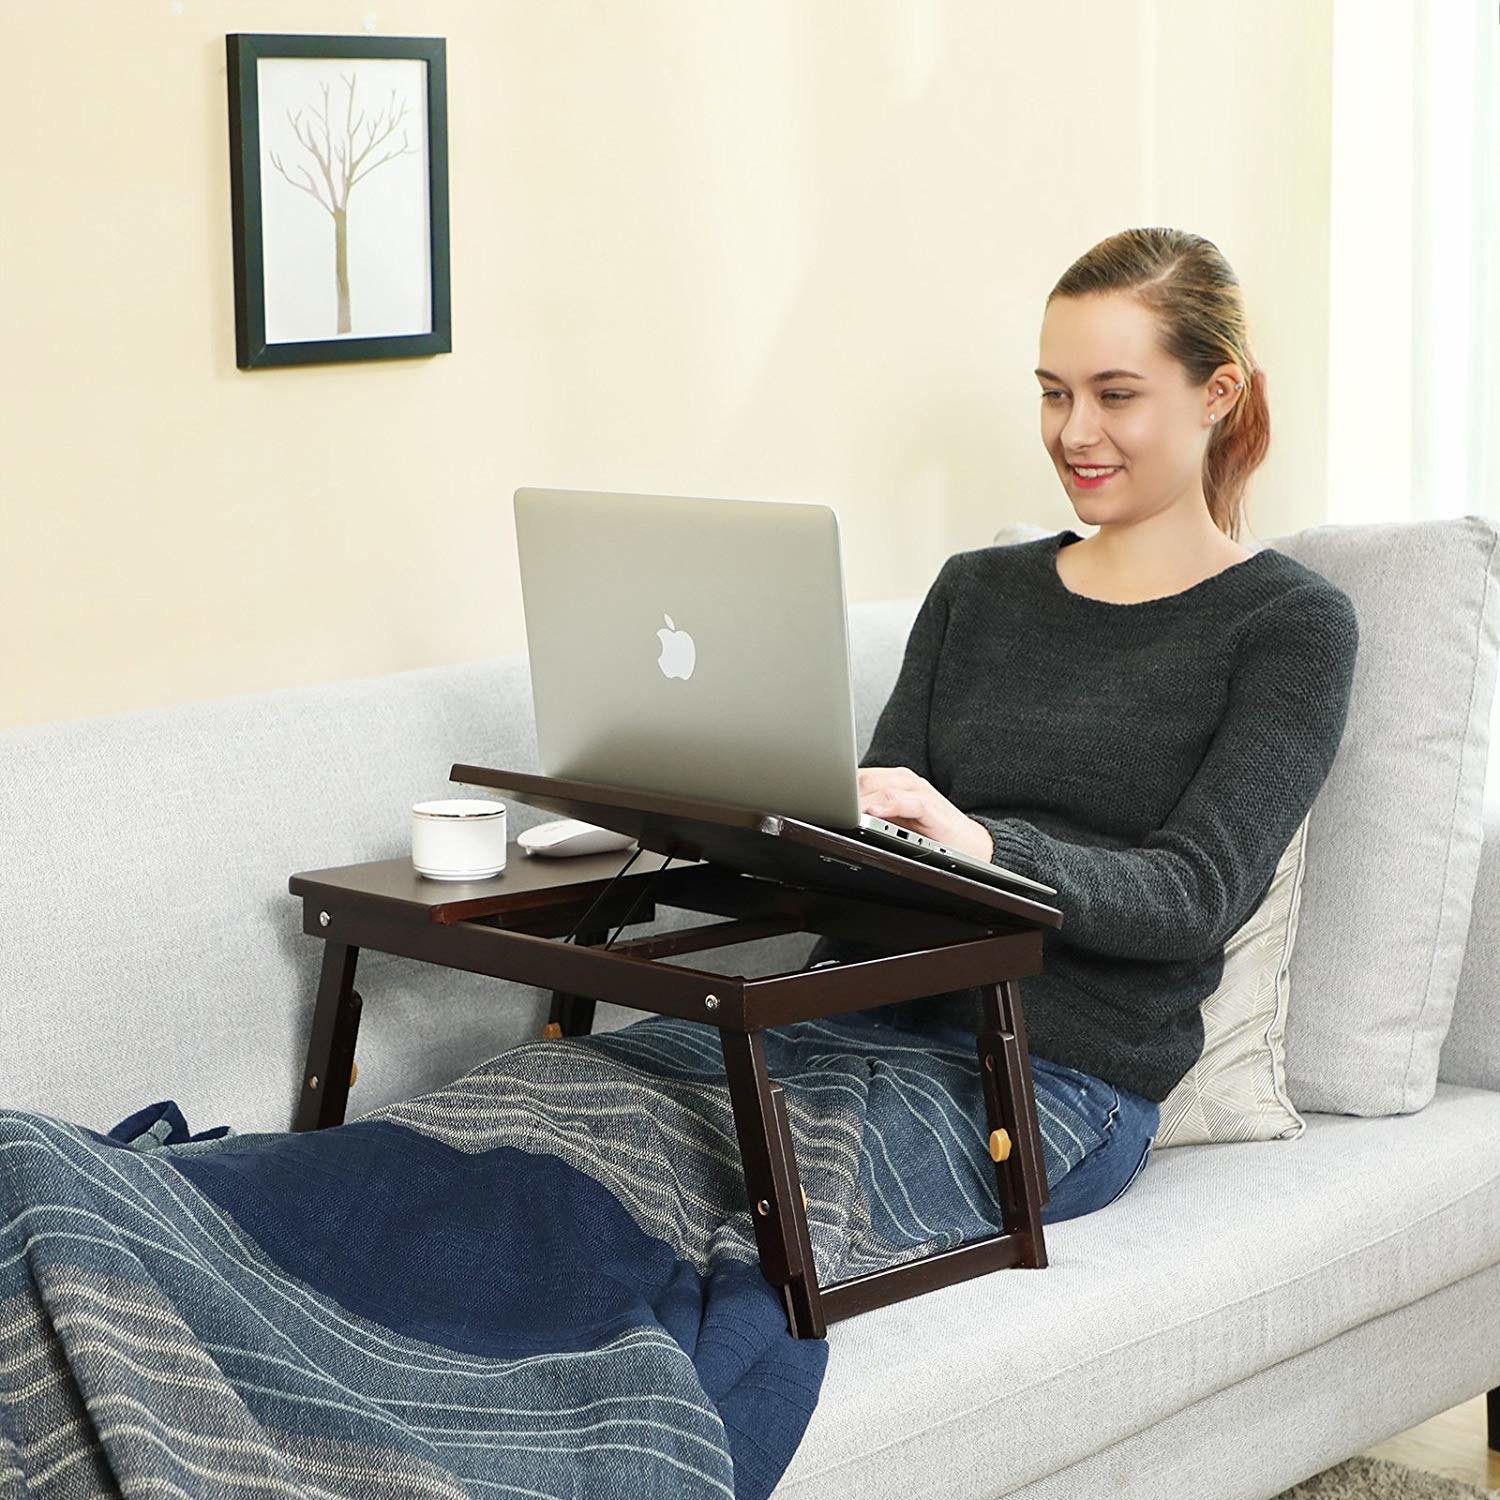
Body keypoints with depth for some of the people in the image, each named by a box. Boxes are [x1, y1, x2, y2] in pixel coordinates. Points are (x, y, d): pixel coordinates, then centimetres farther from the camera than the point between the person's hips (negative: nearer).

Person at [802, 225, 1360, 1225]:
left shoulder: (1291, 625, 6)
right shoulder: (976, 591, 22)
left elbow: (1197, 894, -9)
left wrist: (985, 847, -27)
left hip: (1068, 1071, -4)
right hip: (888, 1020, 5)